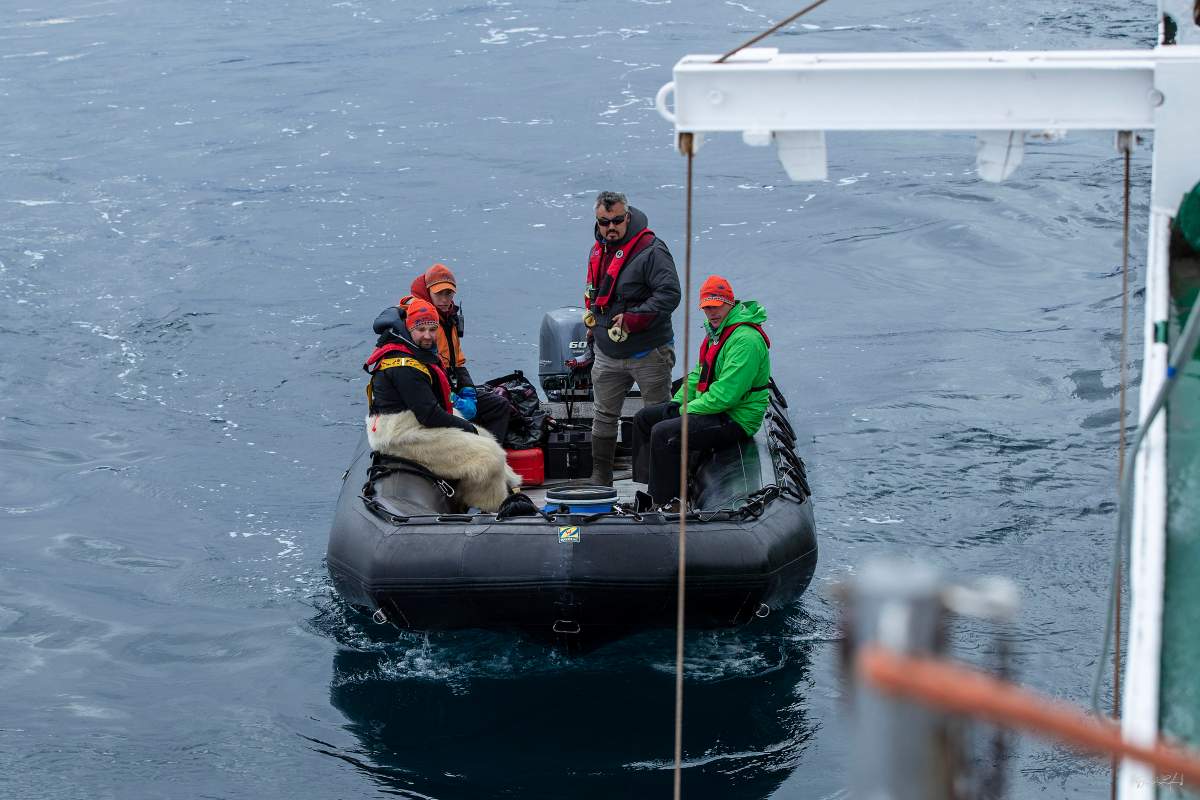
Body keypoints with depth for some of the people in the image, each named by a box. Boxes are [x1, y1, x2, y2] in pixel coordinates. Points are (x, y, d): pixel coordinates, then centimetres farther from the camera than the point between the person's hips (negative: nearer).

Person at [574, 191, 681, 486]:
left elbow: (669, 294, -23)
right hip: (607, 354, 7)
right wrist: (593, 338, 22)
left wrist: (632, 319, -23)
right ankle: (600, 479, 21)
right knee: (604, 417, 12)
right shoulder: (598, 252, 10)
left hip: (648, 353, -7)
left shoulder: (651, 250, -15)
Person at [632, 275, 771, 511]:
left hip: (736, 419, -11)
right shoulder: (717, 331, 12)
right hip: (713, 408, 11)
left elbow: (725, 395, -26)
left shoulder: (745, 339, -22)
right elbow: (699, 374, 22)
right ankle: (648, 491, 11)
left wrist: (686, 410, -16)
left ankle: (667, 504, -19)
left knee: (663, 433, -26)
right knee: (643, 418, 12)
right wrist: (677, 402, 6)